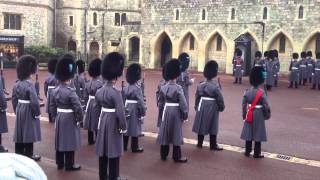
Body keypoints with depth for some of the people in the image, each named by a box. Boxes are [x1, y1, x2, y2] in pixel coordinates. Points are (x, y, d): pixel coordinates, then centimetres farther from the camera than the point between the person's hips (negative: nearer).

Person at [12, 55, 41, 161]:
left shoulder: (17, 84, 3)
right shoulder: (30, 85, -21)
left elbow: (14, 100, 10)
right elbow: (34, 101, -24)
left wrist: (16, 111, 20)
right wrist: (37, 113, -11)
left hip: (20, 111, 7)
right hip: (29, 112, -7)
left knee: (20, 134, 14)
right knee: (28, 135, 4)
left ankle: (19, 155, 25)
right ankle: (28, 156, 13)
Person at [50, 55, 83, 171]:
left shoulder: (55, 90, 2)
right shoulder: (71, 91, -20)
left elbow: (52, 106, 10)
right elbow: (78, 107, -22)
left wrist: (55, 116, 19)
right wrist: (79, 119, -9)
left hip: (59, 118, 7)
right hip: (69, 119, -7)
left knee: (60, 139, 14)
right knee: (69, 141, 2)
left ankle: (60, 163, 25)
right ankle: (69, 165, 11)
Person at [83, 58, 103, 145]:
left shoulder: (88, 83, 4)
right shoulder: (100, 83, -18)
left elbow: (85, 96, 8)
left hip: (90, 105, 7)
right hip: (97, 106, -7)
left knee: (90, 122, 15)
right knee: (97, 124, 0)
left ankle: (90, 140, 25)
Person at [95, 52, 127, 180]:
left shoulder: (99, 91, 2)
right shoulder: (116, 93, -21)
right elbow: (120, 112, -21)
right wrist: (124, 127, -10)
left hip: (103, 122, 7)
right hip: (113, 124, -7)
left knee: (103, 150, 15)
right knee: (113, 151, 3)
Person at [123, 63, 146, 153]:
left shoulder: (126, 88, 3)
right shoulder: (137, 88, -18)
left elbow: (123, 100, 8)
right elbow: (141, 102, -18)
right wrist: (143, 113, -9)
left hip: (127, 110, 7)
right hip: (135, 111, -7)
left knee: (126, 127, 13)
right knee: (135, 129, 3)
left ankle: (124, 146, 22)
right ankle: (135, 147, 11)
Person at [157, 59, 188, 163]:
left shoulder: (163, 88, 0)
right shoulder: (178, 88, -15)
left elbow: (160, 103, 7)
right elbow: (183, 104, -16)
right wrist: (185, 115, -5)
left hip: (166, 112, 5)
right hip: (176, 113, -5)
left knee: (165, 132, 12)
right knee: (176, 134, 3)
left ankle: (163, 155, 21)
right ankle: (177, 157, 11)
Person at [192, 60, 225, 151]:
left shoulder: (200, 85, -2)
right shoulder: (215, 86, -17)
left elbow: (197, 97, 5)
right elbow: (220, 99, -11)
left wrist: (197, 106, 18)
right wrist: (222, 107, 5)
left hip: (202, 108, 5)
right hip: (212, 108, -4)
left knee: (201, 125, 13)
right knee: (213, 127, 4)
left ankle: (200, 143, 21)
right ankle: (213, 145, 11)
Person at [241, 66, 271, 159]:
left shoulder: (247, 92, -3)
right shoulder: (261, 93, -16)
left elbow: (244, 104, 1)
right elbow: (265, 105, -13)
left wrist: (244, 115, 11)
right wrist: (267, 115, 1)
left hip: (249, 115, 4)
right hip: (259, 116, -4)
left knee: (248, 133, 12)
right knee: (258, 134, 4)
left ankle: (247, 151, 20)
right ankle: (257, 153, 11)